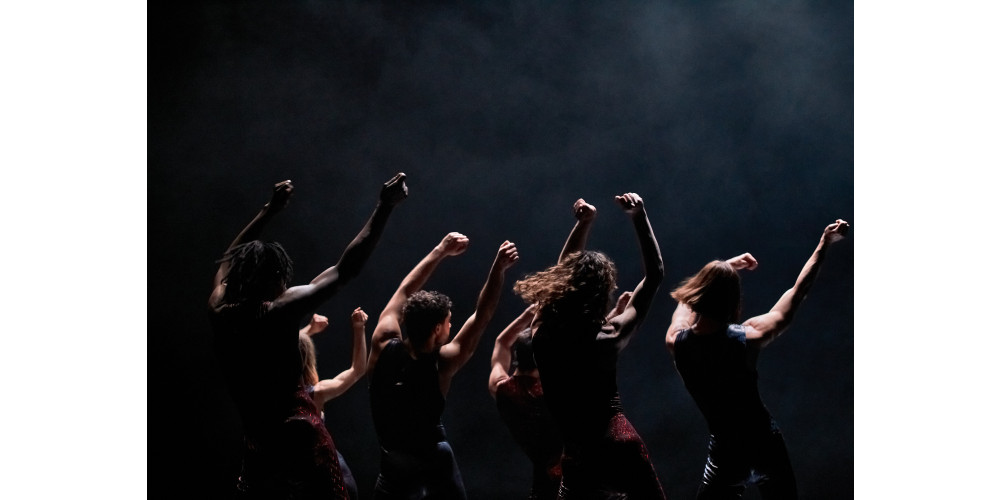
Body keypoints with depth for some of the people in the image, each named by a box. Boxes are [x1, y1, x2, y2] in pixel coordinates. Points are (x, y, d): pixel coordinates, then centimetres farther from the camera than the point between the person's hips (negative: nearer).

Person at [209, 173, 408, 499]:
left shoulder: (219, 312, 5)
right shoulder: (279, 314, -10)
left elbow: (233, 259, 25)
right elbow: (344, 270, -9)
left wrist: (271, 209, 34)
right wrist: (385, 207, -4)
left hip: (256, 445, 6)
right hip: (300, 438, -5)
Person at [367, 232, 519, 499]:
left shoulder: (384, 346, -15)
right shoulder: (441, 364, -23)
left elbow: (405, 291, -2)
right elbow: (482, 316, -20)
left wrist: (441, 251, 5)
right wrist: (499, 268, -22)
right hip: (433, 467, -3)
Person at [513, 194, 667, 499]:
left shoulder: (543, 334, -1)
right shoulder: (609, 337, -9)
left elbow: (564, 273, 17)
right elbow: (654, 275, 1)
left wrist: (584, 224, 19)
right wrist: (639, 218, 2)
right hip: (621, 449, -2)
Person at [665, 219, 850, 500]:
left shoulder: (676, 341, -13)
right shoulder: (748, 339, -19)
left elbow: (687, 298, 11)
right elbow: (796, 293, -6)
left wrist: (726, 267, 19)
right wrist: (825, 244, 3)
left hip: (725, 453, 0)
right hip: (766, 447, 0)